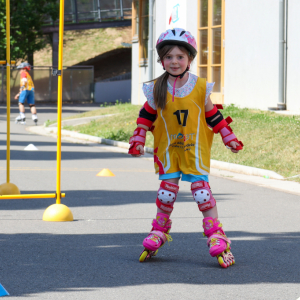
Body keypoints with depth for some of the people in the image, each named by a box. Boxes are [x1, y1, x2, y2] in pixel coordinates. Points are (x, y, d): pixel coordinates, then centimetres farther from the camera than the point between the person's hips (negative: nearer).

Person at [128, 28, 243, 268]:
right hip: (168, 149, 1)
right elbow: (146, 116, 6)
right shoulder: (157, 89, -7)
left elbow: (213, 116, 3)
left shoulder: (201, 87, -8)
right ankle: (159, 231, 20)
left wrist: (230, 139, 5)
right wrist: (138, 141, 4)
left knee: (201, 189, -8)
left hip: (196, 148, -1)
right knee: (167, 189, 2)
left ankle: (216, 236, -2)